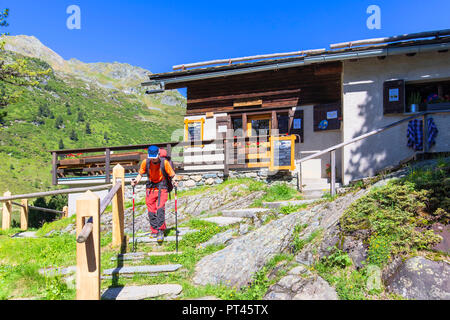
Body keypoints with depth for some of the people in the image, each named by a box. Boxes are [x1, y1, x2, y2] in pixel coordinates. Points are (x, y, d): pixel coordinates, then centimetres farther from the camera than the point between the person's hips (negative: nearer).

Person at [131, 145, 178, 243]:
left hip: (162, 188, -3)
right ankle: (154, 231, 18)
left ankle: (160, 231, -12)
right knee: (151, 210, 3)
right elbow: (140, 174, 7)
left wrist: (174, 182, -28)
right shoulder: (146, 162, -8)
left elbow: (172, 175, -8)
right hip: (150, 187, 3)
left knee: (160, 208, -17)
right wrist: (136, 181, -11)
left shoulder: (165, 162, -16)